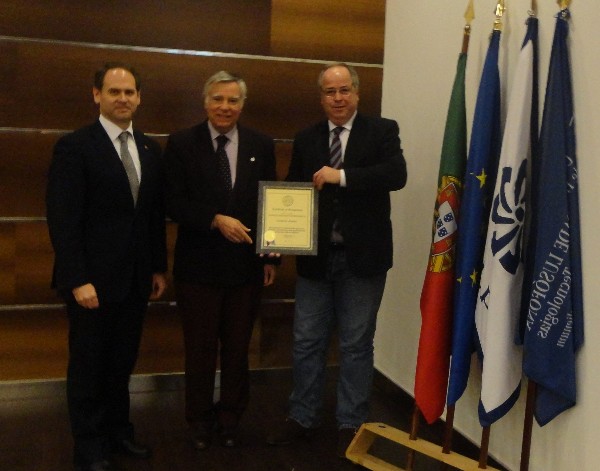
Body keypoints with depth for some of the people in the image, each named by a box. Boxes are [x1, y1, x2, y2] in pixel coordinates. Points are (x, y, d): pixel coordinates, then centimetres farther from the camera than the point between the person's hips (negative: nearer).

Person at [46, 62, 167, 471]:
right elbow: (63, 220, -13)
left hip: (135, 278, 5)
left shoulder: (150, 149, 9)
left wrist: (159, 268, 10)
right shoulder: (74, 146, -9)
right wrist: (78, 280, -18)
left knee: (122, 362, 14)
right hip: (93, 278, -5)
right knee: (89, 365, 9)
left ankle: (118, 430, 31)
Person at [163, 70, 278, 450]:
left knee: (238, 348, 12)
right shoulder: (182, 144, -2)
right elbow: (174, 204, -8)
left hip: (246, 265, 2)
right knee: (200, 348, 10)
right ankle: (200, 419, 27)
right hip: (199, 265, -2)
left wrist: (272, 257, 4)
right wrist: (216, 220, -21)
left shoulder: (262, 146, 5)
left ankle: (230, 418, 29)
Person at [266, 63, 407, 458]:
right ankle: (303, 417, 28)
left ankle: (351, 424, 23)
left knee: (356, 344, 8)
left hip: (362, 257, -3)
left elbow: (396, 175, -18)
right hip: (315, 256, 3)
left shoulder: (382, 131, -1)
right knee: (307, 342, 11)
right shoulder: (306, 139, 9)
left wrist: (342, 176, -23)